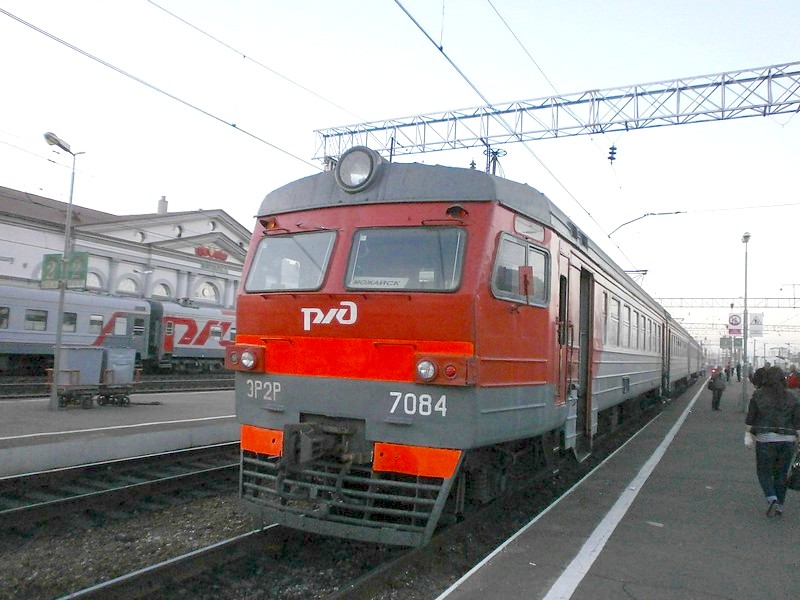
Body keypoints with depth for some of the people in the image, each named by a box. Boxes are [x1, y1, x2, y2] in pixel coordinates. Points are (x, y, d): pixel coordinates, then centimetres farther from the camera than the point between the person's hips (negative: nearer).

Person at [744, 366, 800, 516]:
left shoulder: (758, 395, -2)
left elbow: (750, 419, -3)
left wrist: (748, 435, 3)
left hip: (765, 440, -2)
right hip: (787, 441, 2)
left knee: (764, 472, 11)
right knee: (781, 474, 15)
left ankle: (772, 499, -8)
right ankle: (779, 505, 19)